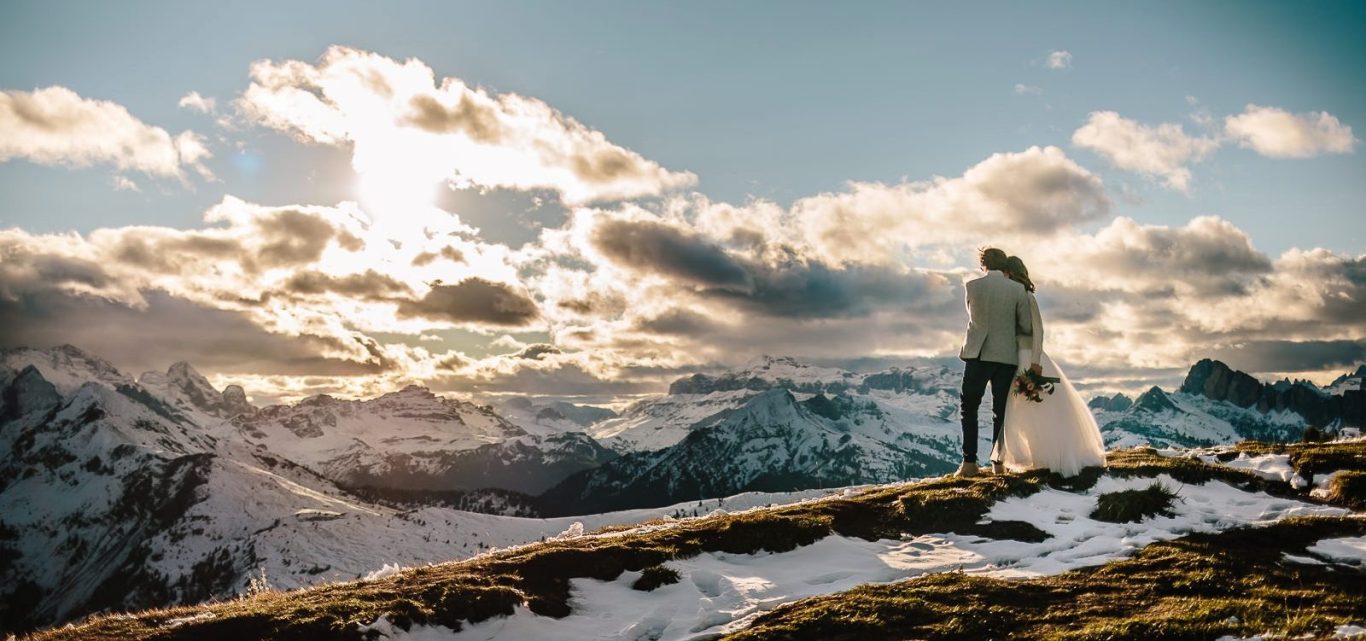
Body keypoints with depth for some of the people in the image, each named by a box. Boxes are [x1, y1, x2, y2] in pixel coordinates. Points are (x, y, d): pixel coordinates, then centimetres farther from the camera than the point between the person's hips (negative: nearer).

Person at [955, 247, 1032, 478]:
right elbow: (1027, 327, 0)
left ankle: (969, 462, -2)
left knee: (969, 409, 7)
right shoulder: (1018, 290, -3)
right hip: (1006, 356, 1)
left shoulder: (971, 286, -2)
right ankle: (997, 463, 9)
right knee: (1000, 411, 10)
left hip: (977, 355, -1)